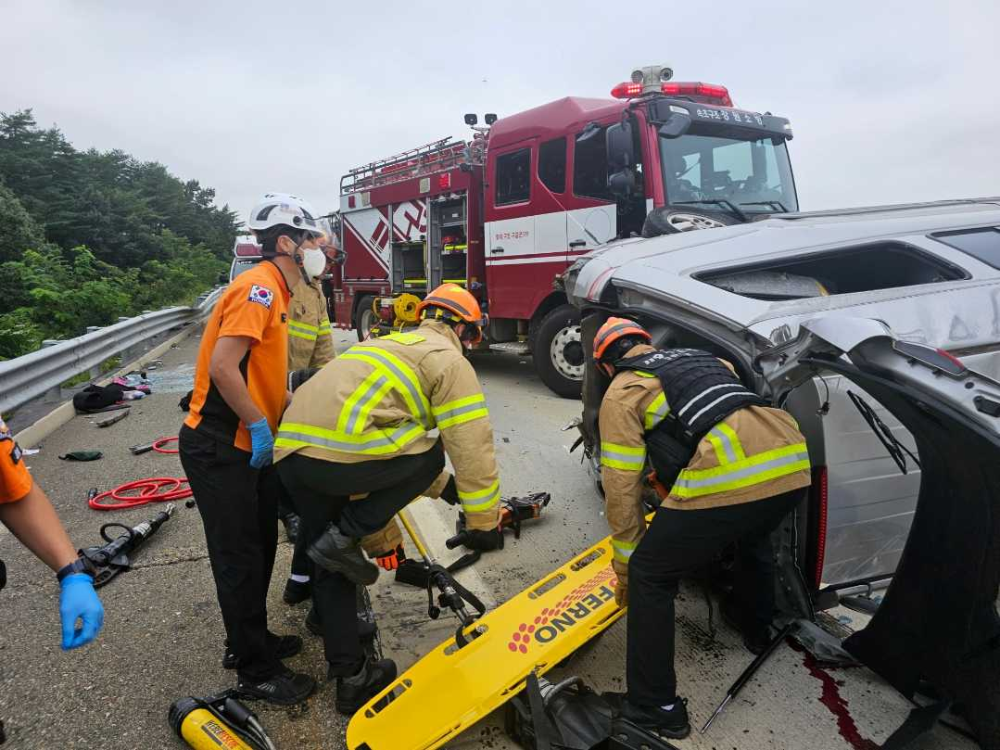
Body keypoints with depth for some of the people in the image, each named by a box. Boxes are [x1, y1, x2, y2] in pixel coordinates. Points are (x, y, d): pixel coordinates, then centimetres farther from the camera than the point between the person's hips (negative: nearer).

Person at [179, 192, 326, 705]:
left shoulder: (274, 291, 13)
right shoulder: (258, 287, -19)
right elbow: (222, 366, -27)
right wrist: (259, 424, -20)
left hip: (248, 445, 10)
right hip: (220, 449, -10)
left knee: (260, 545, 20)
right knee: (240, 557, 1)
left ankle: (250, 640, 37)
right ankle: (255, 673, 16)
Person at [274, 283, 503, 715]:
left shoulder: (395, 346, 31)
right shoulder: (448, 360, 5)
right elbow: (472, 449, -2)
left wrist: (444, 487, 41)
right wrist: (484, 523, 8)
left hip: (291, 450, 9)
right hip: (340, 457, -9)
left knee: (332, 566, 21)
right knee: (429, 455, 14)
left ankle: (351, 678, 28)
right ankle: (345, 534, 4)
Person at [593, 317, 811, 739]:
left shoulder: (621, 393, 13)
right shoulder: (700, 357, 32)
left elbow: (621, 489, 10)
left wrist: (625, 568, 21)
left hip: (730, 476, -7)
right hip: (794, 464, 8)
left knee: (650, 575, 12)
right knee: (754, 538, 39)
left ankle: (655, 708, 18)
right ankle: (756, 630, 60)